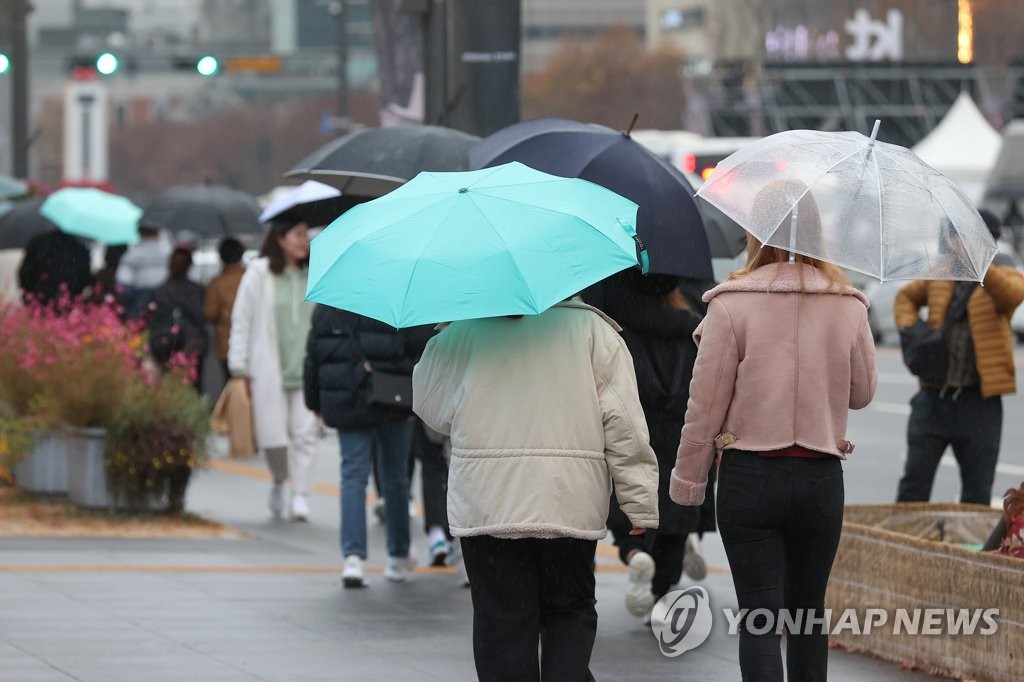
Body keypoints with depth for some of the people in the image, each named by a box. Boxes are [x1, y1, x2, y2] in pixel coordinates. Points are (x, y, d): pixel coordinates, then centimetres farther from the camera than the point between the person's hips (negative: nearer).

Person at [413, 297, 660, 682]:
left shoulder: (466, 331, 1)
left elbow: (430, 405, 11)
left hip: (487, 504, 0)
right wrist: (641, 504, 1)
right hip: (572, 504, 0)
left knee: (502, 623, 4)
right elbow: (624, 425, -3)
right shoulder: (593, 329, 1)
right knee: (570, 611, 13)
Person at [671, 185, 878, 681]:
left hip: (750, 476, -3)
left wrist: (688, 481, 2)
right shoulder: (848, 306, -1)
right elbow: (862, 393, 10)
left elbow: (706, 403, -7)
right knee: (809, 613, 16)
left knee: (760, 619, -1)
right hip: (822, 477, 3)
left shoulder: (731, 304, -9)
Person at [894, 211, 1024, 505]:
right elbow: (906, 297, 30)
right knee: (914, 483, 2)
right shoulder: (939, 276, 12)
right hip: (934, 397, 3)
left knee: (977, 491, 4)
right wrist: (908, 329, 8)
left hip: (979, 402, -3)